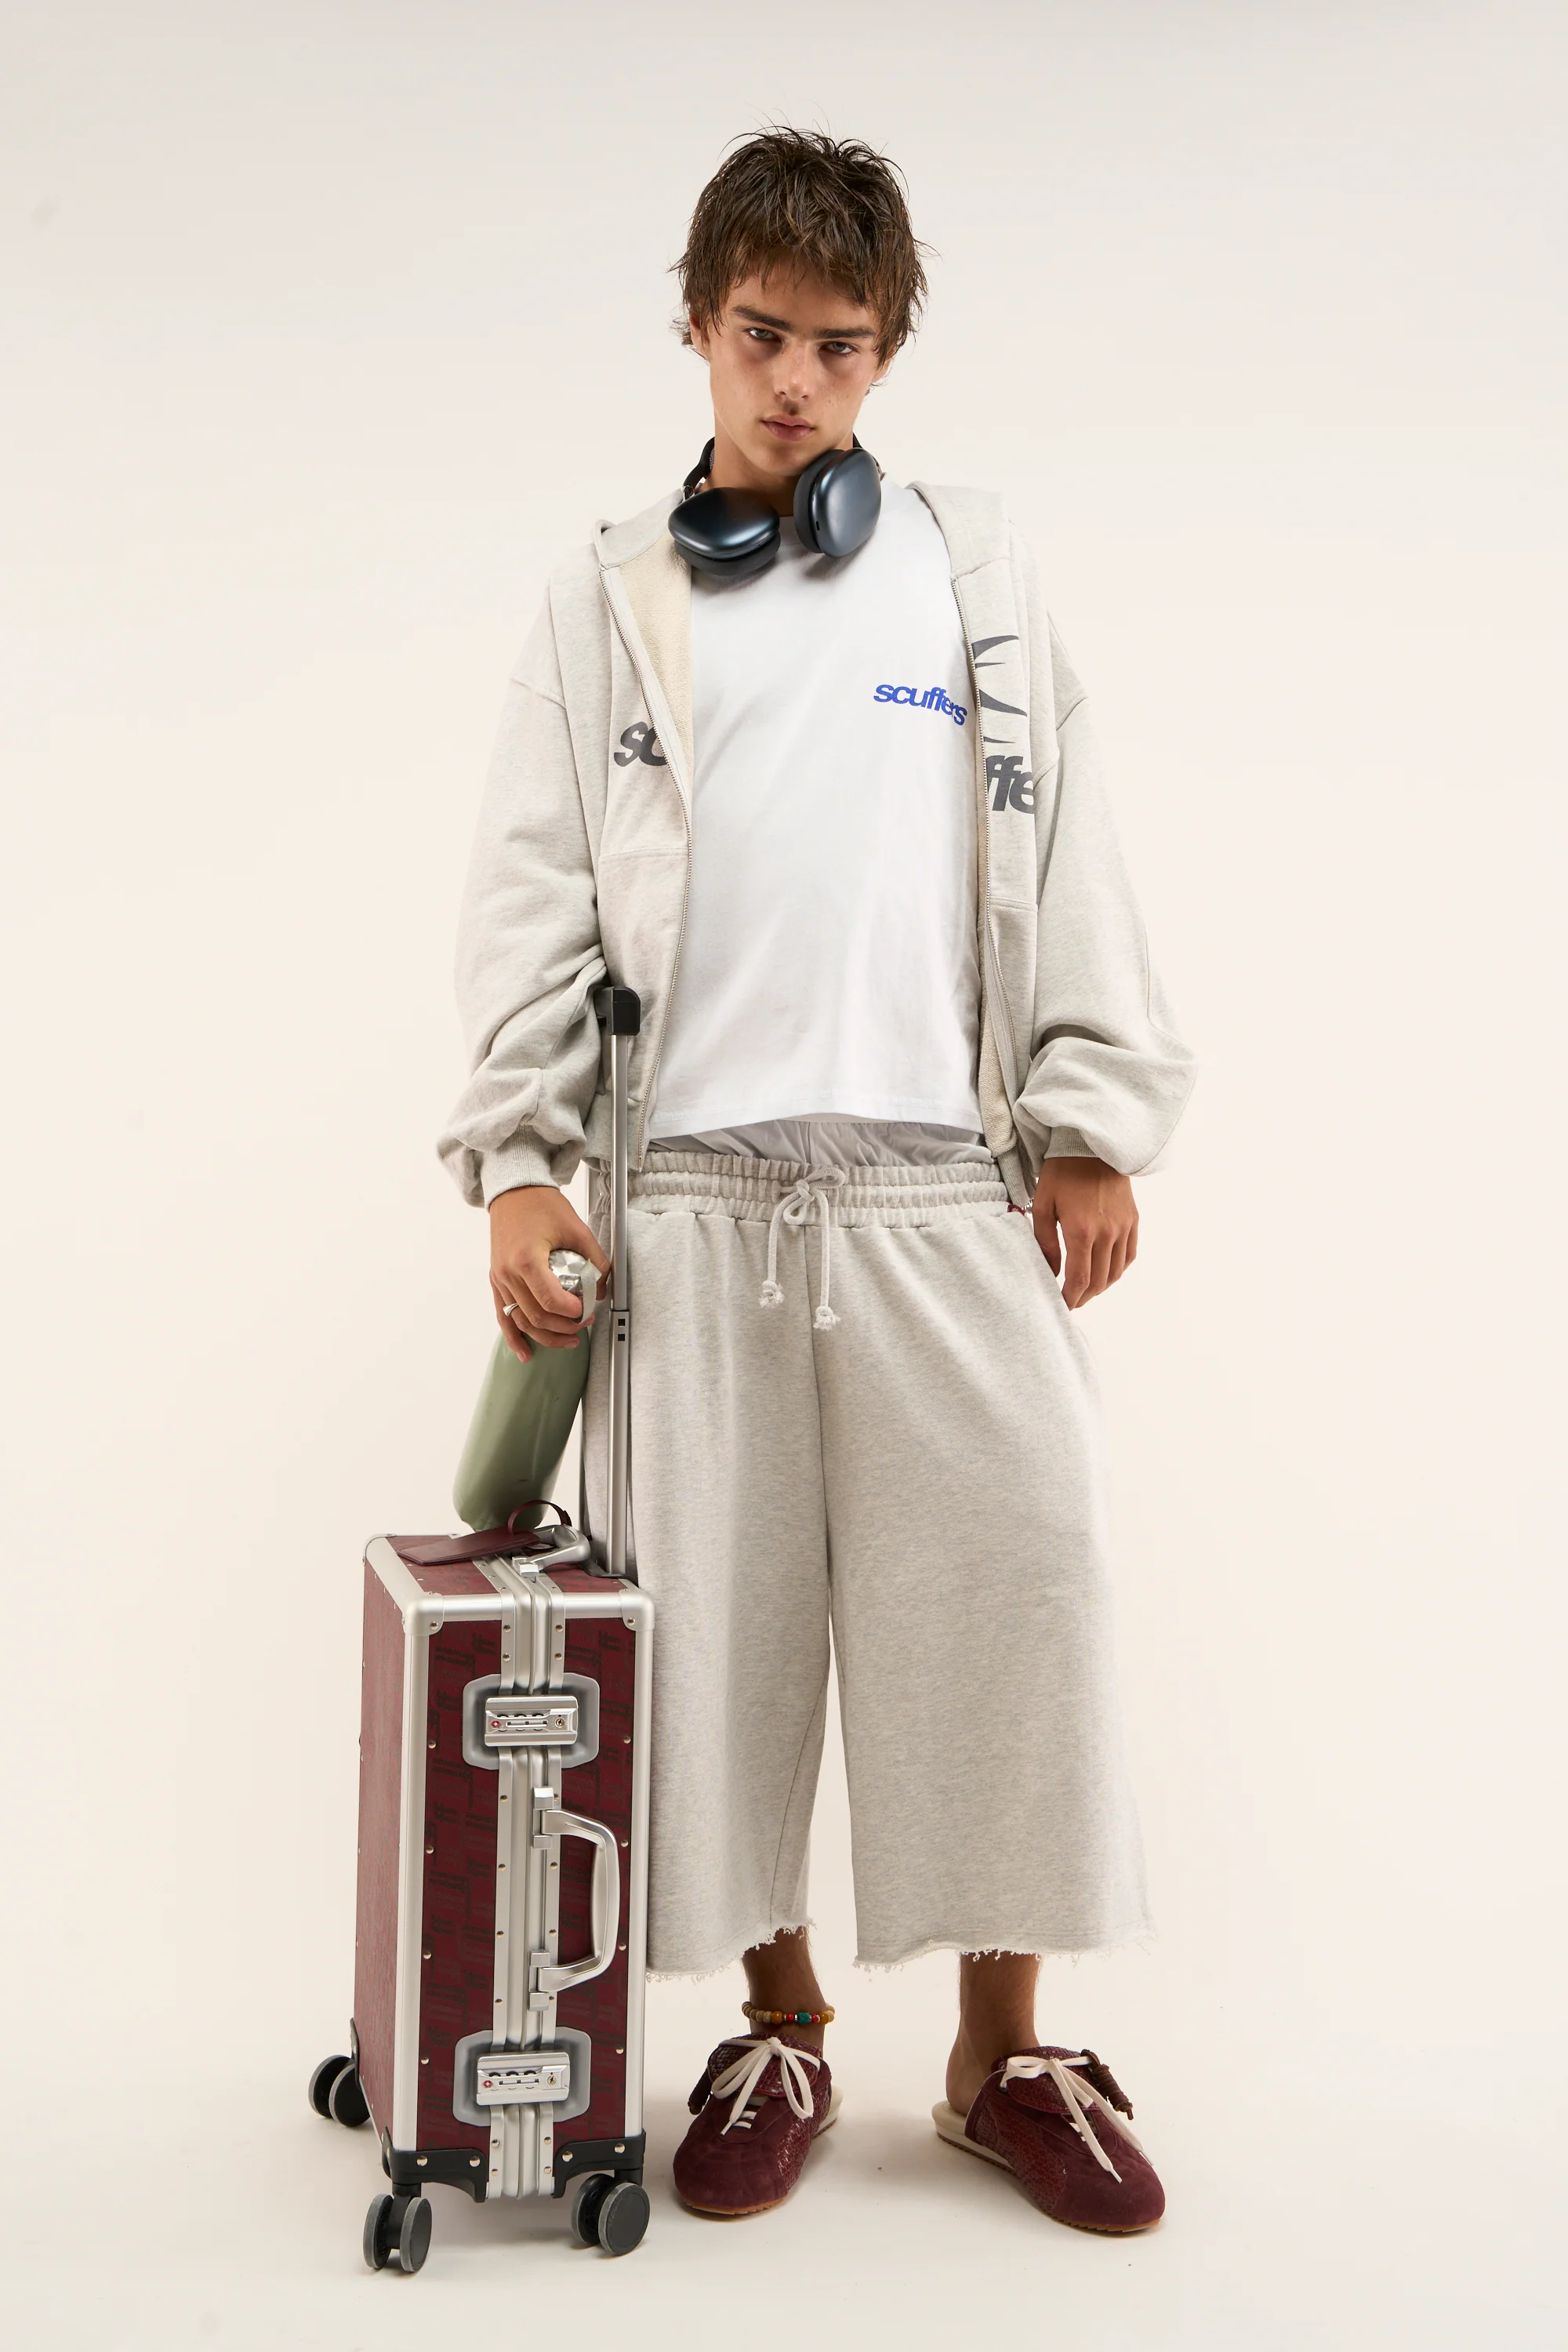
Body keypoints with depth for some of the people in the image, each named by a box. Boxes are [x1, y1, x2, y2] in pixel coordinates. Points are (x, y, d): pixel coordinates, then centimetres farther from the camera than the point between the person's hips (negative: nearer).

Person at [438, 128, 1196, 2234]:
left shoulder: (971, 568, 12)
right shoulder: (607, 605, 11)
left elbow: (1062, 854, 9)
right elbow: (535, 901, 7)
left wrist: (1092, 1126, 2)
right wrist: (520, 1164, -3)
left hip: (941, 1188, 0)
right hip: (688, 1196, 0)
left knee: (999, 1603, -2)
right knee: (722, 1624, 3)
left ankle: (1004, 2052, 12)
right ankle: (779, 2031, 20)